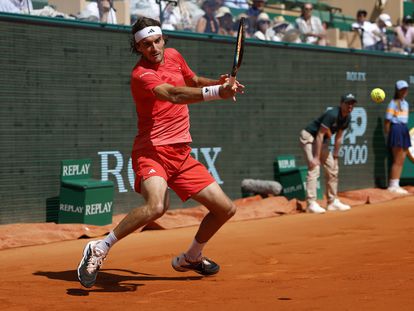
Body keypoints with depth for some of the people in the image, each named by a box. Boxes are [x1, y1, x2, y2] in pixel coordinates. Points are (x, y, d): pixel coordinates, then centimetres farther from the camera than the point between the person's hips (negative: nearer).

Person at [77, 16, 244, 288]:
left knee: (225, 209, 7)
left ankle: (190, 257, 31)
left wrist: (217, 82, 11)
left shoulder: (173, 56, 9)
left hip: (182, 154, 8)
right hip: (153, 151, -8)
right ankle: (99, 249, -17)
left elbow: (193, 81, 30)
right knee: (157, 206, -35)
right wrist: (217, 92, -46)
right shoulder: (141, 75, -16)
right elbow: (174, 95, -34)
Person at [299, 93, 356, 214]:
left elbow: (338, 137, 5)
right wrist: (316, 157, -29)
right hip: (309, 136, -9)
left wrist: (335, 157, 6)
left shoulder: (347, 118, -4)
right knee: (314, 169, -19)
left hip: (323, 141, 9)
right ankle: (311, 204, -21)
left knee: (333, 169, 11)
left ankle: (333, 202, 20)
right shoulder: (332, 115, -29)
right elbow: (320, 135, -29)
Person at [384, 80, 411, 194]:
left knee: (402, 160, 8)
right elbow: (387, 120, -11)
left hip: (404, 129, 8)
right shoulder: (393, 103, -8)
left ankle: (396, 185, 13)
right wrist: (387, 133, -13)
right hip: (396, 129, -8)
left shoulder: (405, 103, 16)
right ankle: (393, 185, -1)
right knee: (397, 160, -6)